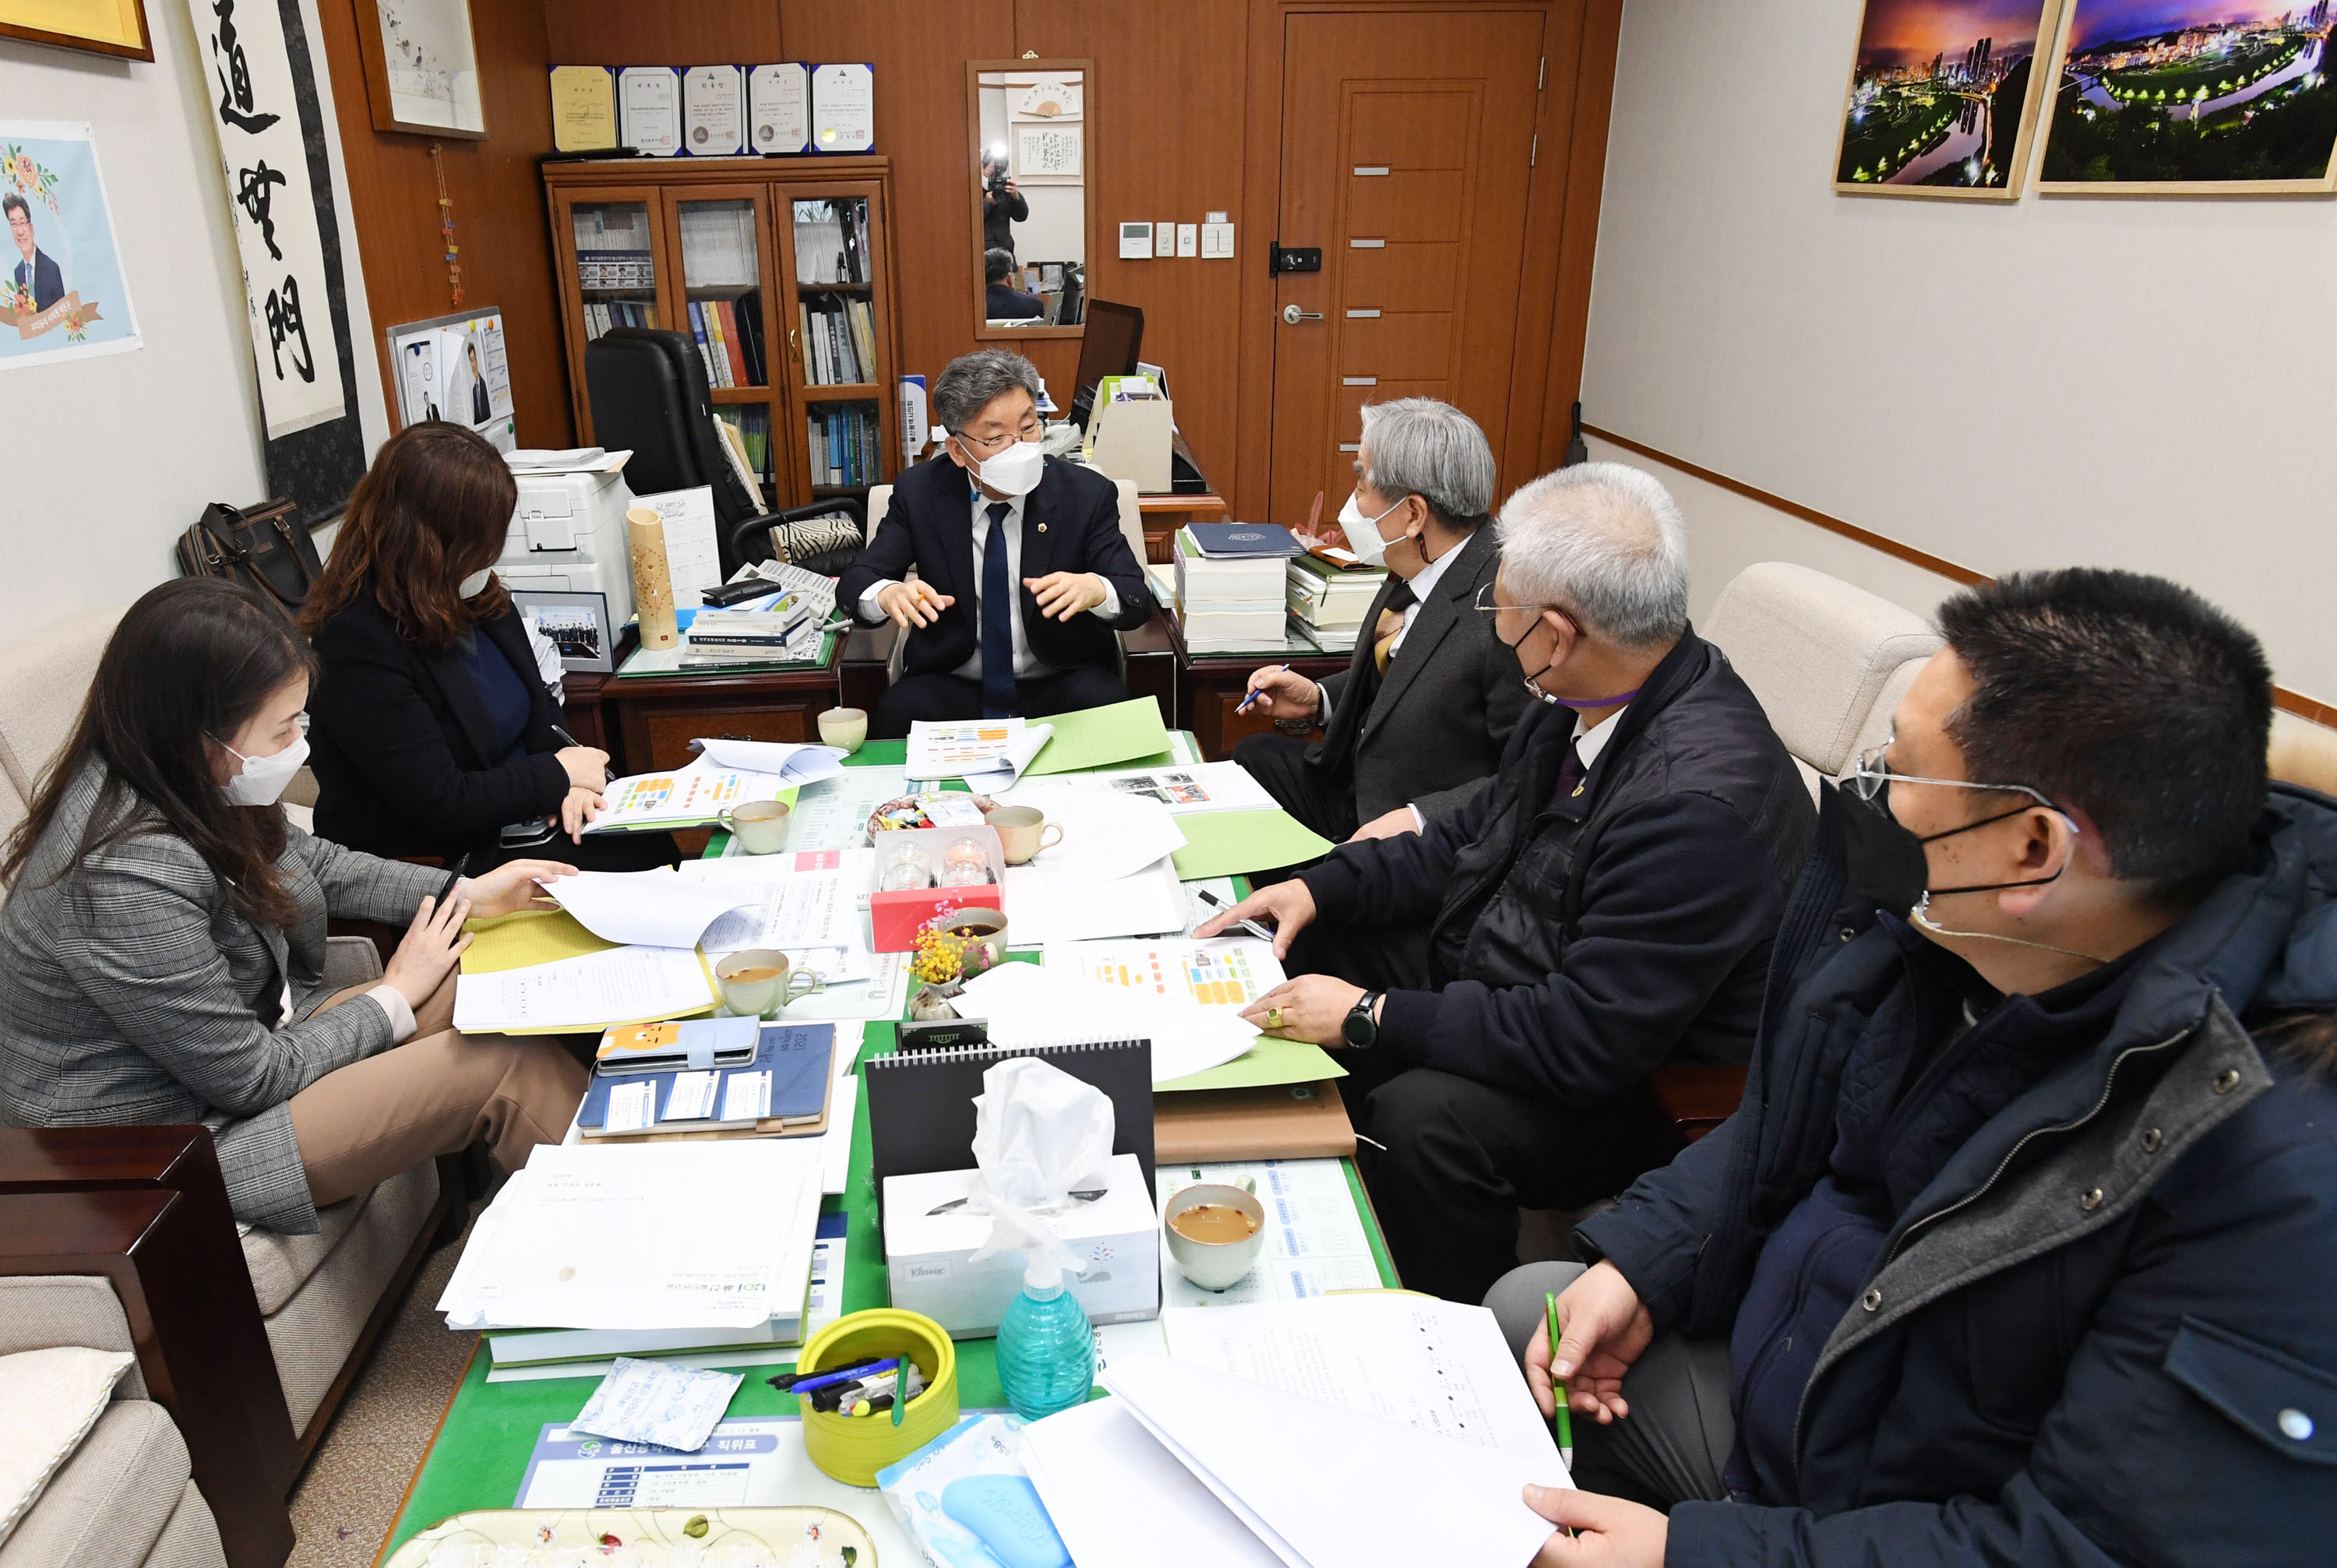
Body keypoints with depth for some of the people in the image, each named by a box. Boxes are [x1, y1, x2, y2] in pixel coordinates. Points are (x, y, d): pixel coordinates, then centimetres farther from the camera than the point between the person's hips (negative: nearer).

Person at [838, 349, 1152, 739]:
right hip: (953, 687, 1)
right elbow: (854, 584, -3)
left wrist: (1095, 590, -35)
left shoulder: (1087, 494, -5)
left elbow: (1138, 600, -9)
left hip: (1061, 684, 0)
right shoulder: (920, 492, -2)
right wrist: (887, 594, -30)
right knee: (895, 714, -30)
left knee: (1104, 703, -32)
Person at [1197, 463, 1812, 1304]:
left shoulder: (1700, 799, -33)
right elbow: (1474, 839, 10)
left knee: (1422, 1116, -32)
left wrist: (1375, 1017, -25)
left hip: (1626, 1089, -9)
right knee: (1307, 945, 7)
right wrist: (1321, 885, -1)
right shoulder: (1586, 700, -5)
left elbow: (1590, 1039, -31)